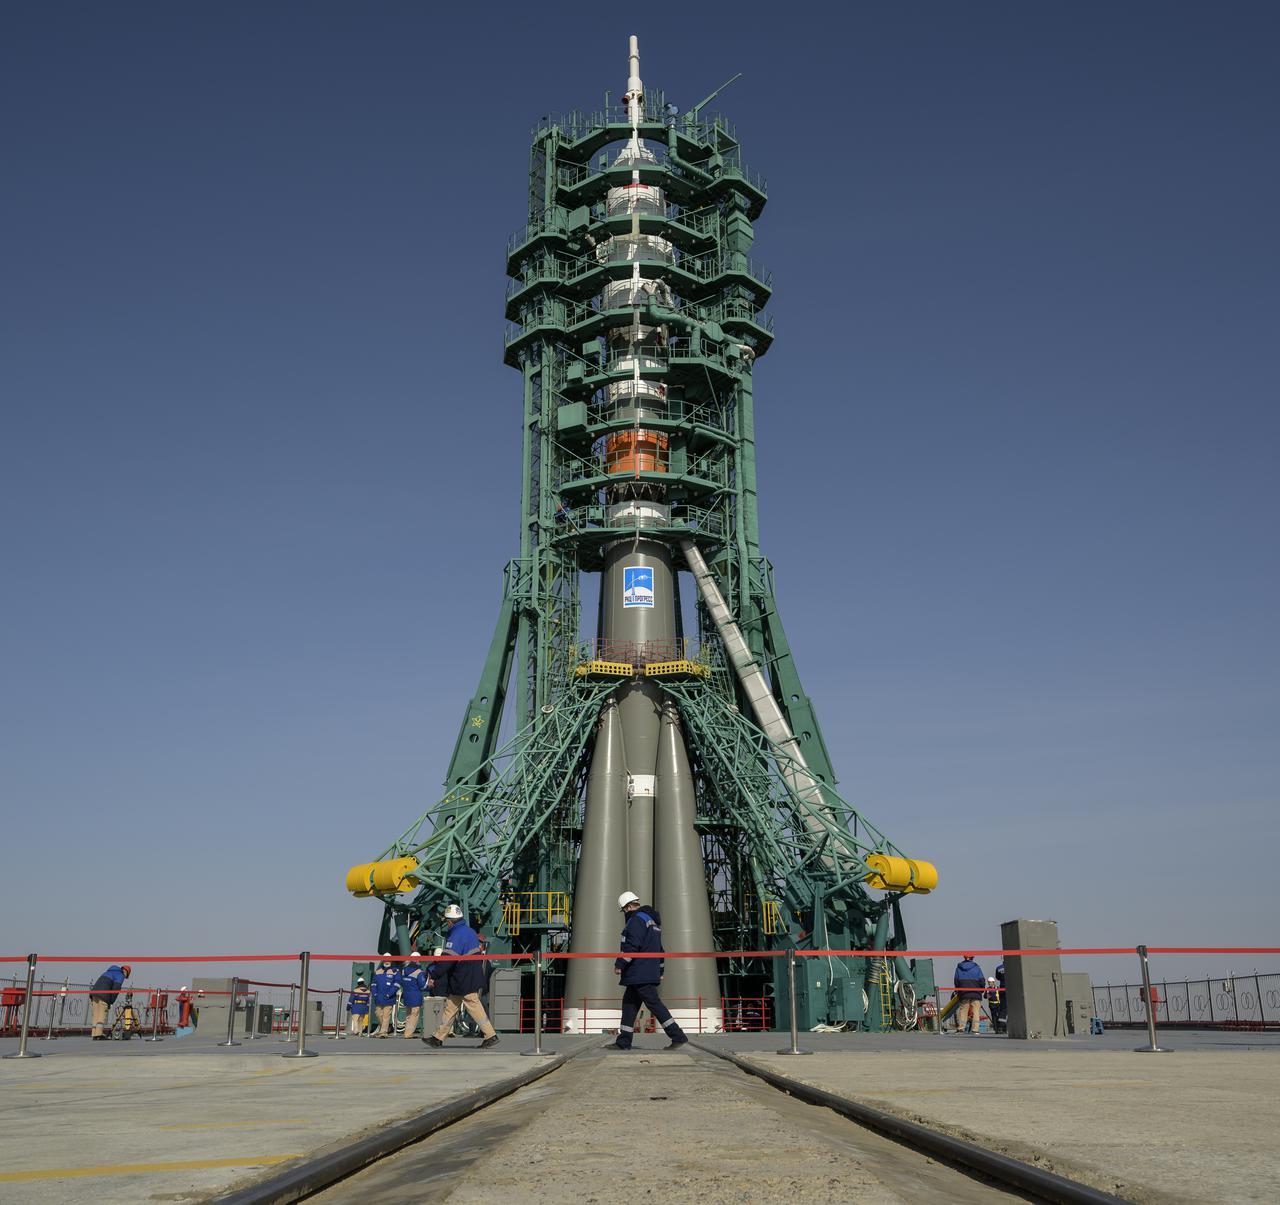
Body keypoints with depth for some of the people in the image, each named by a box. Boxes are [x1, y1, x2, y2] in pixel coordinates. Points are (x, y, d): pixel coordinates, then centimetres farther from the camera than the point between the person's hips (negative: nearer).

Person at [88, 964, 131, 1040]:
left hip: (94, 992, 8)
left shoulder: (109, 972, 30)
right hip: (104, 994, -8)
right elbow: (116, 989, -6)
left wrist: (91, 997, 23)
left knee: (96, 1015, 9)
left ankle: (95, 1035, 7)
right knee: (102, 1014, -7)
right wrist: (111, 1002, -2)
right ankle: (99, 1035, -14)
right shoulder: (120, 975, 6)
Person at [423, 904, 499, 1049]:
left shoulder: (456, 935, -19)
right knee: (450, 1007, 14)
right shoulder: (470, 931, 11)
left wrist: (433, 975, -15)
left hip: (463, 981, -10)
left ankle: (491, 1036, -2)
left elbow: (447, 959, -23)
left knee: (474, 1007, -5)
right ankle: (438, 1038, 19)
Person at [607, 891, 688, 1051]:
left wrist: (619, 964, -16)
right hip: (650, 973, 10)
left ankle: (678, 1036, -11)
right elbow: (658, 948, 25)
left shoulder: (637, 919, -11)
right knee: (629, 1004, 12)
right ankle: (624, 1042, 13)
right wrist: (660, 970, 27)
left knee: (653, 1003, -10)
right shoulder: (652, 920, 22)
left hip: (640, 974, -10)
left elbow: (631, 946, -21)